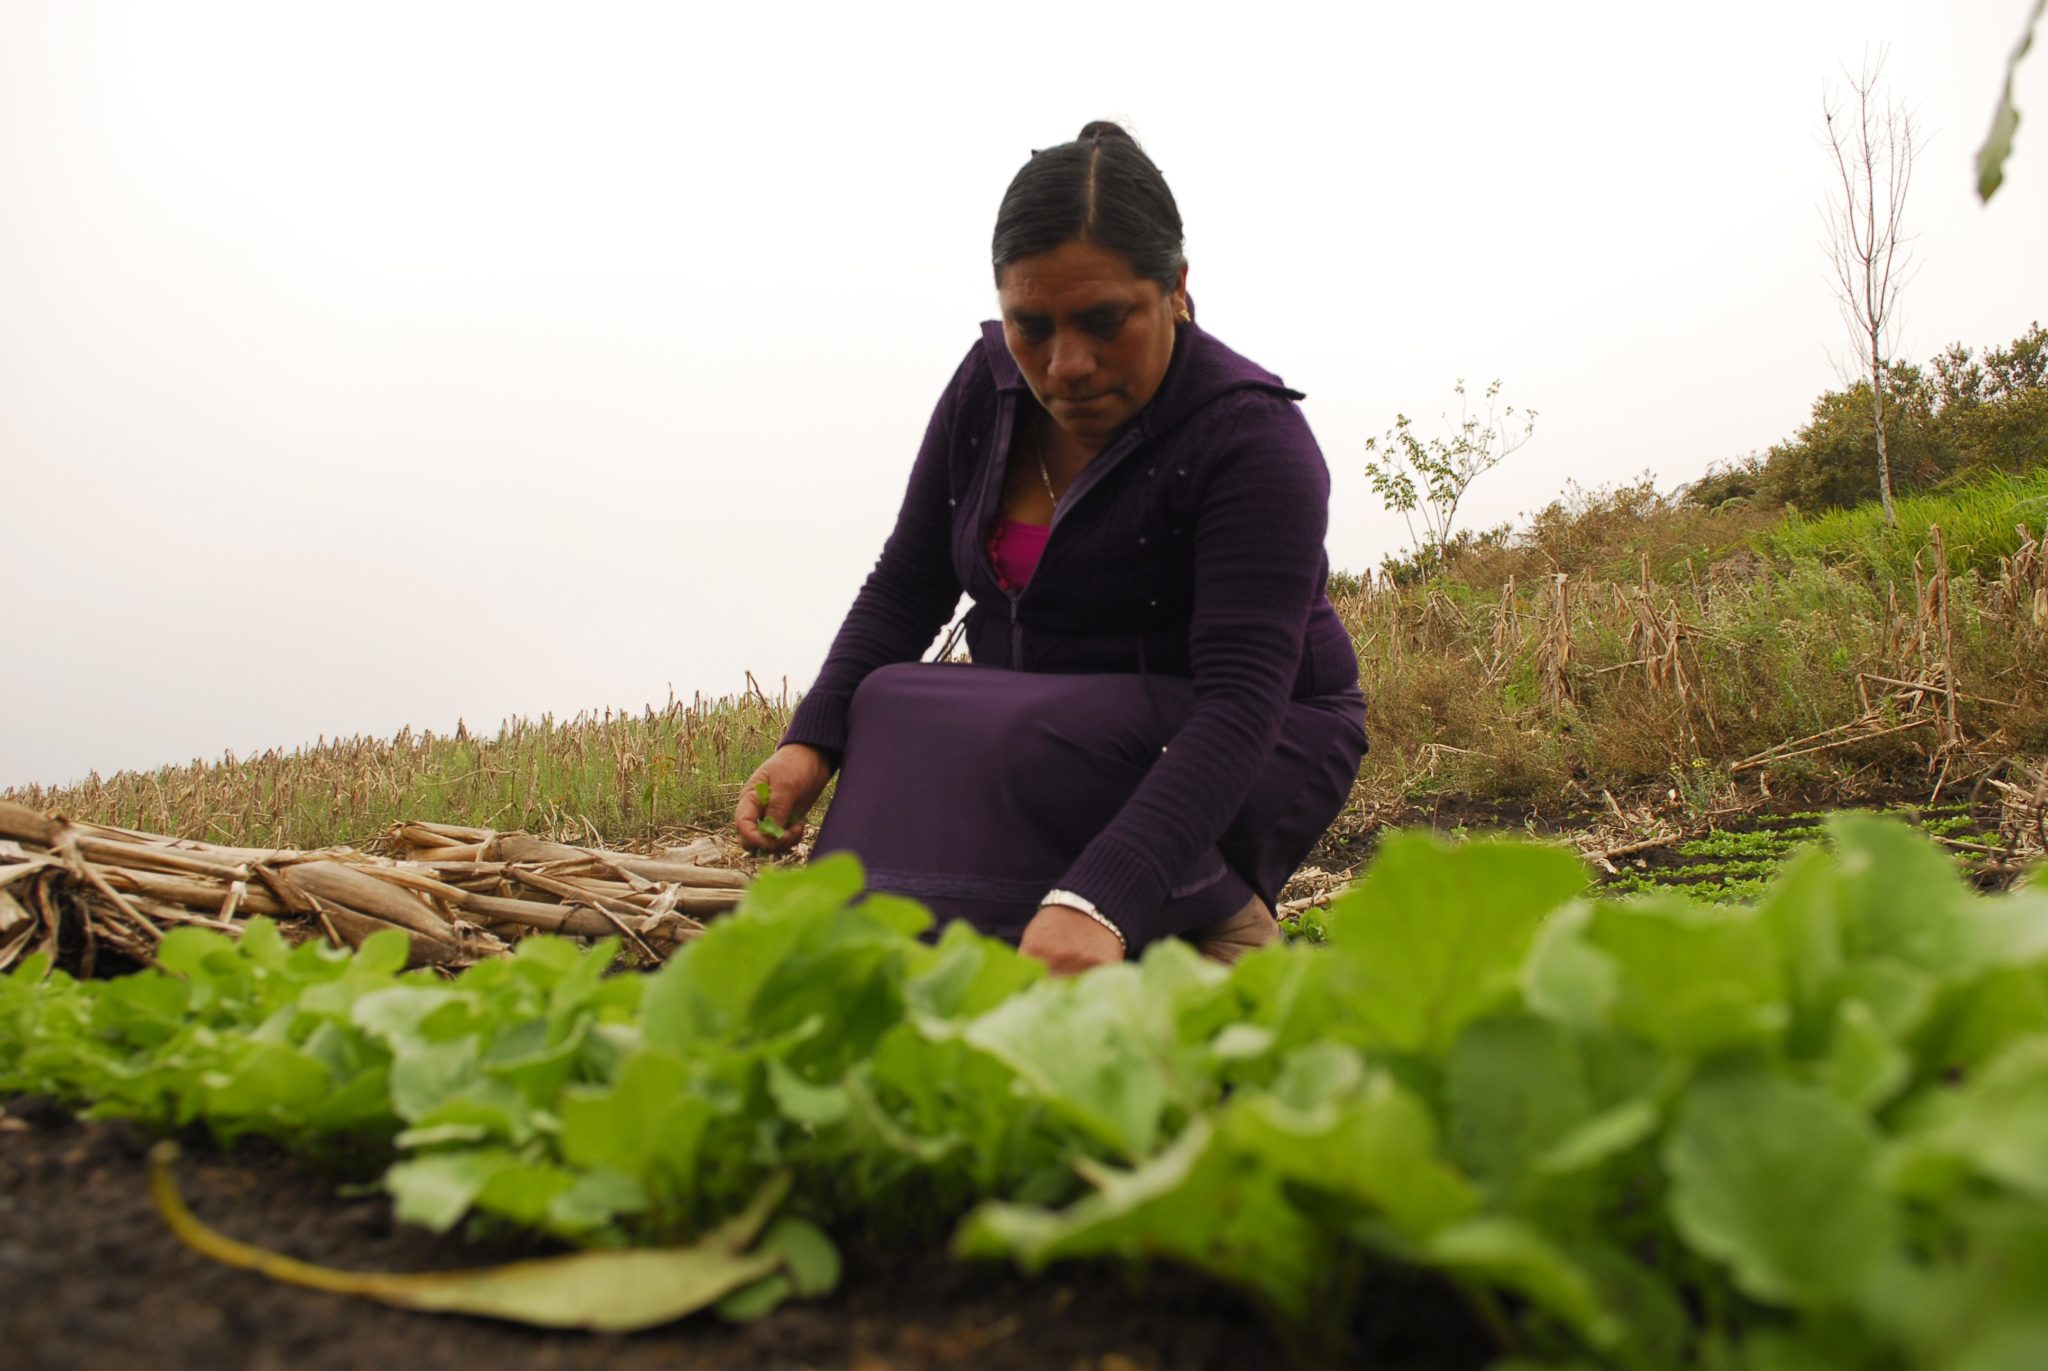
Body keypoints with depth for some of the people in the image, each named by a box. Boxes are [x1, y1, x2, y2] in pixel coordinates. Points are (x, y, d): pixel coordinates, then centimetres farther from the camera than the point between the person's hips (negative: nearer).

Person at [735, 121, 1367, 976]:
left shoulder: (1250, 439, -22)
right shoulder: (989, 384, -3)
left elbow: (1242, 701, -32)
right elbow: (903, 591, 0)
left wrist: (1098, 899, -45)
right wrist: (812, 741, -17)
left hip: (1245, 758, -6)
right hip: (1040, 732, 6)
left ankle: (1217, 918, -13)